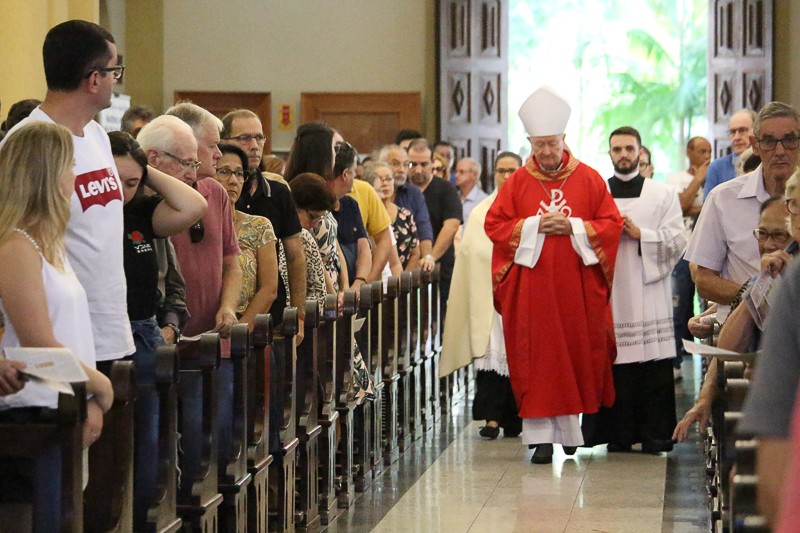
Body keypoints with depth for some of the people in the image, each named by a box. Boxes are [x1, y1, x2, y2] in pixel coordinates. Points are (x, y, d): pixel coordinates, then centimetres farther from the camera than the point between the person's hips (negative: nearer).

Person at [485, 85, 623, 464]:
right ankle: (540, 436, -5)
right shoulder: (517, 182, 4)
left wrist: (573, 227, -13)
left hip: (577, 285, 1)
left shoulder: (589, 179, 4)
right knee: (537, 359, -4)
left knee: (578, 354, 4)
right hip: (531, 284, 0)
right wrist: (533, 226, -12)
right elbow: (494, 225, 1)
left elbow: (611, 224, 2)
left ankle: (571, 425, 18)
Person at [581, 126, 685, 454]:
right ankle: (618, 434, 3)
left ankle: (655, 433, -1)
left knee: (654, 367, -5)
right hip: (608, 292, 1)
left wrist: (640, 234, -9)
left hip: (649, 294, -1)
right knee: (612, 364, -3)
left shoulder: (663, 195, 11)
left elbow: (677, 240, 1)